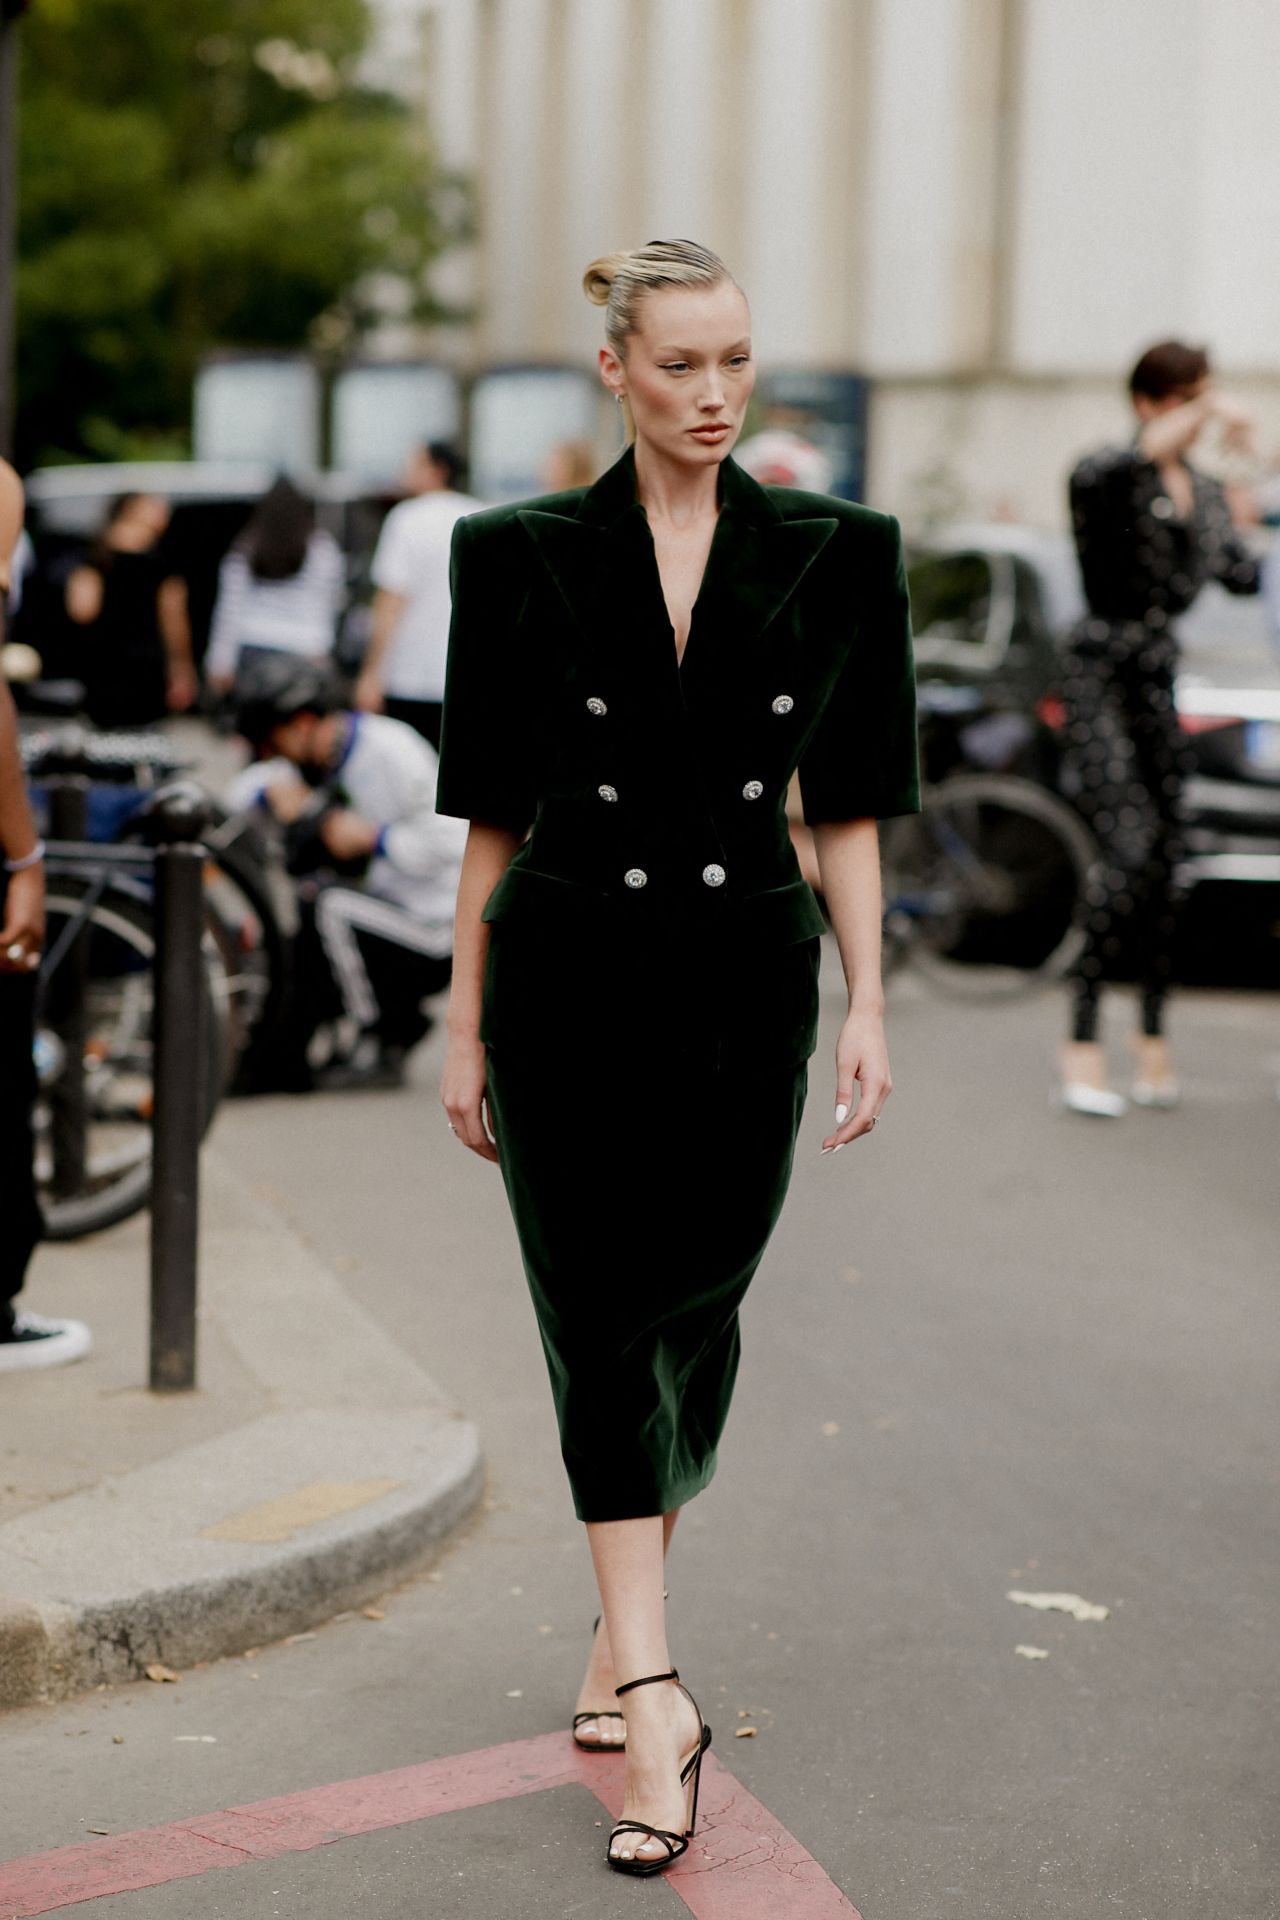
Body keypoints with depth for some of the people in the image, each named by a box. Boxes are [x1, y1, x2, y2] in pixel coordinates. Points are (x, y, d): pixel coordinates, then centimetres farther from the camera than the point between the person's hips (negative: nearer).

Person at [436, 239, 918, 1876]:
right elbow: (494, 813, 3)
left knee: (694, 1312, 9)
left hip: (747, 974, 2)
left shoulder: (834, 558, 2)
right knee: (602, 1317, -8)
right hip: (571, 971, -1)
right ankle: (653, 1696, -11)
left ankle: (622, 1623, 30)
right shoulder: (525, 558, -1)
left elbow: (847, 806, 5)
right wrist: (465, 1028, 4)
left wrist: (866, 1005, -2)